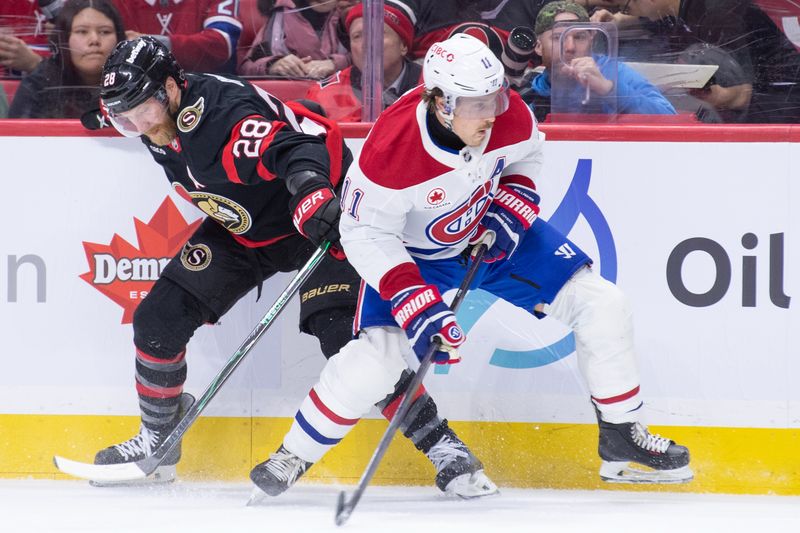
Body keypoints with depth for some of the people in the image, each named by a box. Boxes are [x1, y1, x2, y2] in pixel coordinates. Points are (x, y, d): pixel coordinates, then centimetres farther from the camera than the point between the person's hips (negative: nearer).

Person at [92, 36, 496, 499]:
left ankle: (439, 442, -14)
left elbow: (297, 147, -48)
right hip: (240, 227, 8)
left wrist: (310, 185, -63)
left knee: (342, 332, -22)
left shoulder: (225, 112, -34)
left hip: (319, 216, -8)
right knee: (159, 318, -1)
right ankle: (157, 443, 18)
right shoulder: (162, 120, -8)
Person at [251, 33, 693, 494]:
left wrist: (512, 206, -12)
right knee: (376, 359, -21)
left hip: (494, 235, 4)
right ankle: (293, 458, 2)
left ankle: (622, 437, 13)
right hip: (415, 254, -4)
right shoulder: (391, 149, -36)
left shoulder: (512, 117, -23)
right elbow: (366, 235, -27)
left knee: (603, 307, -5)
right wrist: (416, 304, -34)